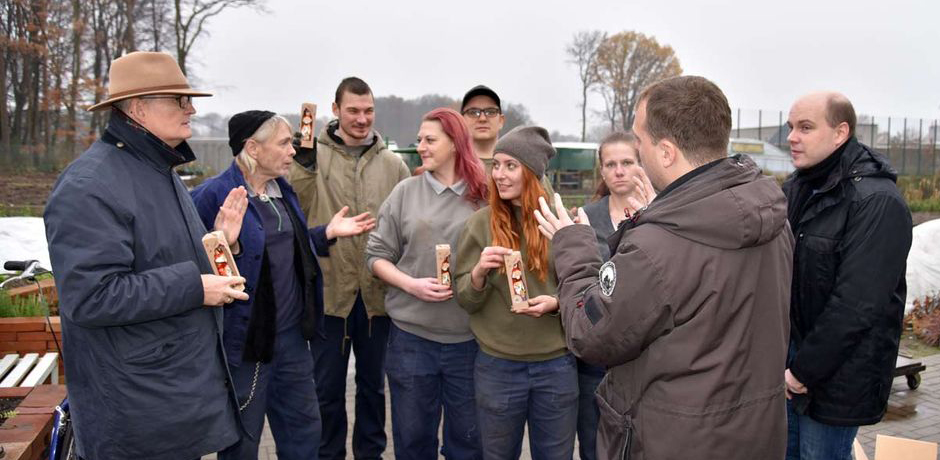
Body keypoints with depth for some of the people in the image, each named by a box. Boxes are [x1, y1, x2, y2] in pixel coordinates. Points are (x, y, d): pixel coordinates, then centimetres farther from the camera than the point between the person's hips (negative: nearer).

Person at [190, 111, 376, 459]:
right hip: (243, 339, -7)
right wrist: (223, 243, -37)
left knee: (304, 430, 20)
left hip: (291, 333, 8)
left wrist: (328, 233, 7)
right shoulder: (213, 195, -17)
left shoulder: (283, 191, 9)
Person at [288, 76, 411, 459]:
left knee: (373, 383, 18)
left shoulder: (393, 165, 4)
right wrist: (303, 162, -25)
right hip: (329, 291, -2)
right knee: (328, 388, 12)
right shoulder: (314, 157, -3)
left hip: (378, 293, 2)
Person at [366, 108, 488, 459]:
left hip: (469, 337, 0)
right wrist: (411, 284, -12)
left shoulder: (484, 197, 0)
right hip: (411, 335, 1)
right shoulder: (406, 192, 2)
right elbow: (377, 255, 3)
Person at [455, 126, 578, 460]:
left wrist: (557, 303, -16)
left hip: (556, 364, 0)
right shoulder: (481, 222, -4)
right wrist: (479, 272, -23)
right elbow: (464, 299, -2)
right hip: (497, 364, 0)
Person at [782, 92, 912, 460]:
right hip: (789, 353, 7)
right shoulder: (794, 188, 6)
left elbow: (856, 305, -23)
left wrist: (804, 370, -17)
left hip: (837, 371, -7)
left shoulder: (878, 202, -19)